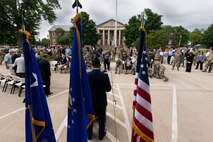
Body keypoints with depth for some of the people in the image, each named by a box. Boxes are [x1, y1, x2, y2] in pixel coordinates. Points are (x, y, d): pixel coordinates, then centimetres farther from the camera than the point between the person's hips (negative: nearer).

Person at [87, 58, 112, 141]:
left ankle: (89, 135, 38)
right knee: (101, 118, 18)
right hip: (101, 101, -1)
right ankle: (101, 134, 36)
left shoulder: (87, 75, -15)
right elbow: (108, 89, -9)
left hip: (90, 100, 2)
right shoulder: (104, 76, -19)